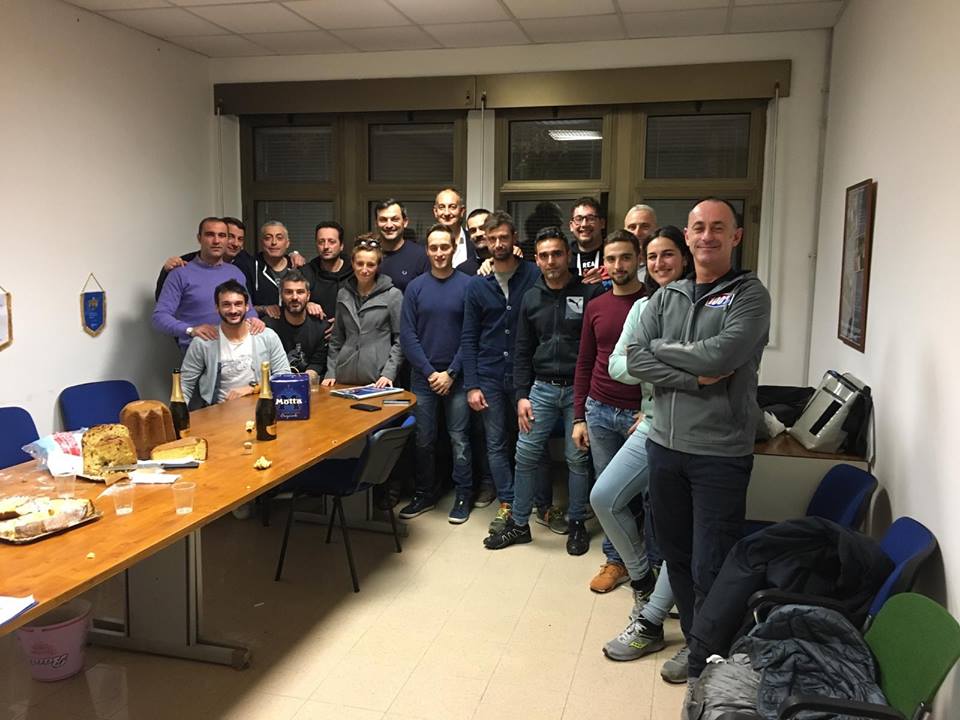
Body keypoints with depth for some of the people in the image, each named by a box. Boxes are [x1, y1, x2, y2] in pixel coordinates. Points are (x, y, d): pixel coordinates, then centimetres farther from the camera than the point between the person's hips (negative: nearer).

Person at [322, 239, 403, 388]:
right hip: (345, 378, 4)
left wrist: (389, 373, -12)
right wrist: (330, 372, 8)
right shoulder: (343, 295, 10)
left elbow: (400, 339, -4)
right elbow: (336, 339, 16)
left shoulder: (393, 295, -2)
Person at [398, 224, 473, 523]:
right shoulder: (415, 287, 3)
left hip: (457, 377, -2)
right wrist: (430, 372, -9)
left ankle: (463, 496, 16)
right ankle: (424, 494, 24)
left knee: (459, 439, 4)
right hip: (423, 376, 2)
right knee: (423, 440, 9)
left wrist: (451, 373, -10)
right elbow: (407, 335, -1)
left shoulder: (467, 285, -2)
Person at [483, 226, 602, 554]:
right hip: (542, 388, 3)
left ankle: (576, 523, 24)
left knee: (578, 459, 6)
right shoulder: (531, 298, 8)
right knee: (525, 455, 4)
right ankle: (519, 523, 19)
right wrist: (522, 395, 3)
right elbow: (523, 352, 10)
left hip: (579, 389, -3)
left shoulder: (590, 293, -5)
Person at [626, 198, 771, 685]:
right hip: (665, 444, 5)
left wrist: (662, 349, -7)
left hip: (720, 453, -5)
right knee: (675, 553, 16)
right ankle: (695, 642, 35)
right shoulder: (666, 297, 10)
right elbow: (634, 359, -2)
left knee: (710, 568, 0)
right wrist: (695, 378, -15)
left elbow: (720, 356, -21)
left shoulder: (750, 295, -5)